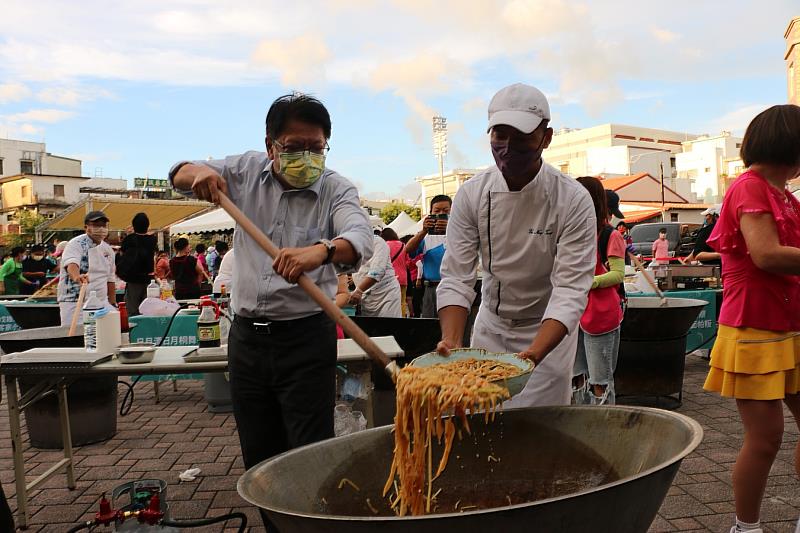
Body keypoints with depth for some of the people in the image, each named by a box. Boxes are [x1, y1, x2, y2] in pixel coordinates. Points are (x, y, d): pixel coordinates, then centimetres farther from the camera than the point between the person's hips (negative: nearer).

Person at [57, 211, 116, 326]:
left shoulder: (108, 249, 12)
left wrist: (113, 304, 16)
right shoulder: (76, 244, -7)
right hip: (74, 303, -6)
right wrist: (77, 276, -50)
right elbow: (71, 264, -28)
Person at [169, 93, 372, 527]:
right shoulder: (248, 171, 5)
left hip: (306, 340, -4)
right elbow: (179, 176, 11)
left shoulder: (337, 190, -7)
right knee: (258, 458, 16)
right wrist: (199, 172, -14)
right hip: (246, 336, 4)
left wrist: (321, 251, -49)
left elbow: (361, 239, -26)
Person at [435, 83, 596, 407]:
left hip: (548, 331, -2)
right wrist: (452, 341, -29)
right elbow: (456, 276, -13)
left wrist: (535, 353, -37)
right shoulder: (472, 194, -11)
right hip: (490, 326, 3)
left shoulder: (573, 200, -19)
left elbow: (570, 287, -23)